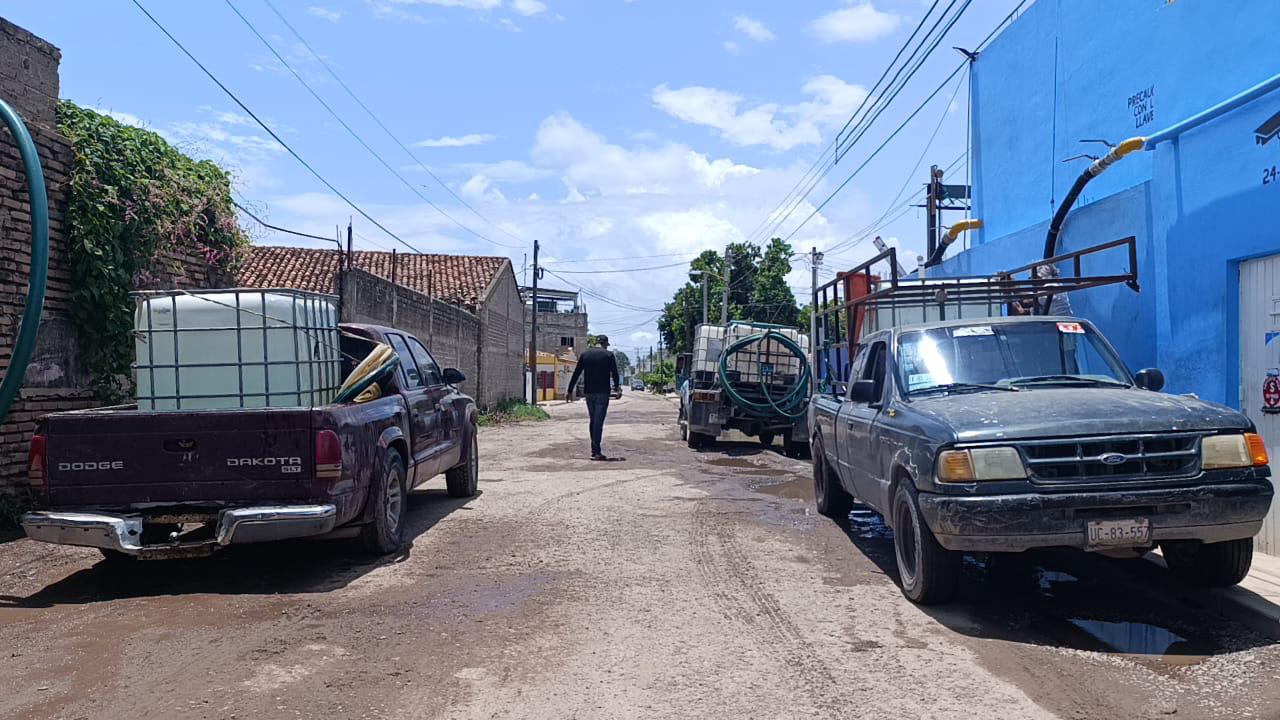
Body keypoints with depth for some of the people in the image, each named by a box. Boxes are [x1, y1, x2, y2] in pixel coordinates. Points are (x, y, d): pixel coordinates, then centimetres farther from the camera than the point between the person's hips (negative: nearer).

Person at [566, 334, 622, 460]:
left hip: (588, 392, 4)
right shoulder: (609, 355, -1)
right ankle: (596, 452, -9)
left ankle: (594, 450, 16)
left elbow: (576, 374, 7)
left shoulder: (585, 355, 8)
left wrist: (570, 391, 9)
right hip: (603, 392, -4)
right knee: (598, 421, -5)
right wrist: (617, 389, 11)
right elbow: (615, 374, -1)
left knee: (593, 421, 14)